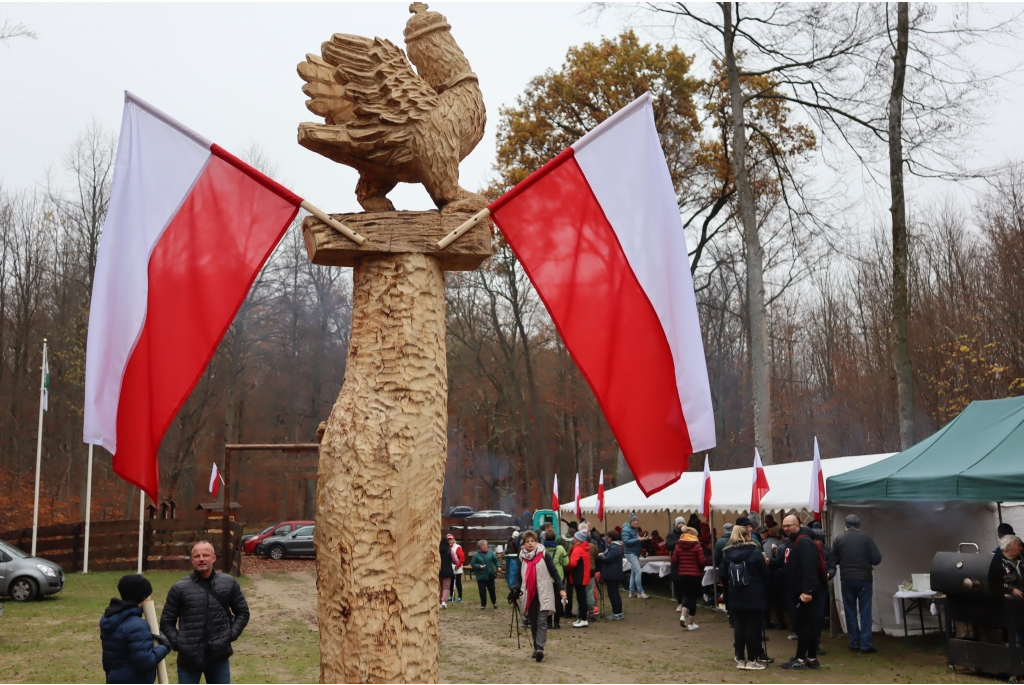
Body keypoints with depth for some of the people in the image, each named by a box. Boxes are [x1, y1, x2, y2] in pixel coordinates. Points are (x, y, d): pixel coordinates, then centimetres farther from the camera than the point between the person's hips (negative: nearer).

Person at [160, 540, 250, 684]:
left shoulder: (229, 583, 1)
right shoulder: (179, 588, -4)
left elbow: (242, 612, 11)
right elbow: (166, 621, 4)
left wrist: (231, 634, -1)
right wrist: (177, 643, -7)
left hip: (219, 655, 1)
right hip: (189, 657, -1)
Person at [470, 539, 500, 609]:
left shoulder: (490, 553, 0)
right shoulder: (476, 555, -6)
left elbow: (496, 560, 7)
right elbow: (472, 564, -3)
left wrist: (498, 566, -8)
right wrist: (479, 566, -18)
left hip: (490, 575, 2)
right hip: (481, 576, -1)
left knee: (492, 590, 9)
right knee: (482, 591, 1)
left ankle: (494, 602, 28)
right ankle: (483, 604, 13)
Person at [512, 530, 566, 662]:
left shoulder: (544, 555, -5)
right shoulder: (522, 558, 7)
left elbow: (554, 572, -3)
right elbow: (519, 577, 12)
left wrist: (560, 589, -9)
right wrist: (515, 589, -5)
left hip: (543, 594, -4)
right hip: (529, 594, 4)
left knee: (541, 621, -12)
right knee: (533, 623, 10)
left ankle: (540, 648, -20)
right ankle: (536, 648, 20)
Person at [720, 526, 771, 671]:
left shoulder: (727, 554, 1)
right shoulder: (755, 552, -9)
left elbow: (723, 575, 5)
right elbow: (766, 573, -4)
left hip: (735, 597, 4)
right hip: (754, 596, -4)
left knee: (739, 626, 9)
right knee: (753, 627, 2)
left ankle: (740, 659, 12)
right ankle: (752, 660, 4)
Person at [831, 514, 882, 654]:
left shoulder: (839, 538, -1)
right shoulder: (866, 538, -5)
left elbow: (834, 560, 2)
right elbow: (877, 559, -6)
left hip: (846, 579, 1)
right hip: (864, 579, -1)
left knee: (850, 612, 10)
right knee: (865, 612, 3)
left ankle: (854, 643, 11)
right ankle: (865, 644, -1)